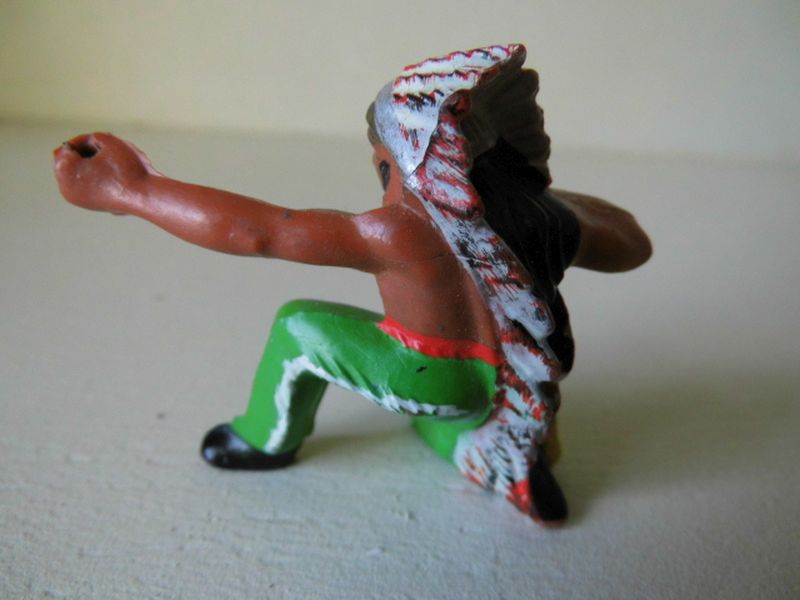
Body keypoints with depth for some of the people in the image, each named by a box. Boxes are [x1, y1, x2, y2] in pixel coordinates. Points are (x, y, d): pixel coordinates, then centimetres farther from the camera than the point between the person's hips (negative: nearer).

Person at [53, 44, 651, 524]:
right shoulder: (540, 217, -12)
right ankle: (515, 460, 19)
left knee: (299, 325, 7)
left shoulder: (405, 233, -30)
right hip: (499, 389, 7)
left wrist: (134, 190, -26)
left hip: (433, 382, -6)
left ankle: (267, 439, 27)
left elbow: (260, 230, -32)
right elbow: (633, 245, 6)